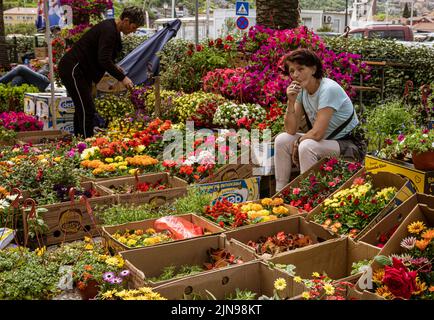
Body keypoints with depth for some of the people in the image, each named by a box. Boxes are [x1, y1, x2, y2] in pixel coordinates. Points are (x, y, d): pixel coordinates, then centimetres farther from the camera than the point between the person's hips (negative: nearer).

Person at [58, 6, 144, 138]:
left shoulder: (110, 28, 11)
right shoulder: (108, 30, -20)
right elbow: (104, 60, -29)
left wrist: (113, 66, 10)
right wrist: (122, 77, -25)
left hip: (81, 70, 11)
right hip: (72, 69, -11)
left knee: (82, 108, 15)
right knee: (87, 109, -12)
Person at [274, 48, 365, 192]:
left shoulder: (329, 89, -24)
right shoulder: (301, 90, -1)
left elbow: (317, 133, -27)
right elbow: (291, 130, -5)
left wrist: (298, 142, -9)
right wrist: (291, 101, -16)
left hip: (349, 146, -8)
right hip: (325, 141, 8)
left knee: (306, 146, -31)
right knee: (282, 140, -4)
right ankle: (280, 192, 2)